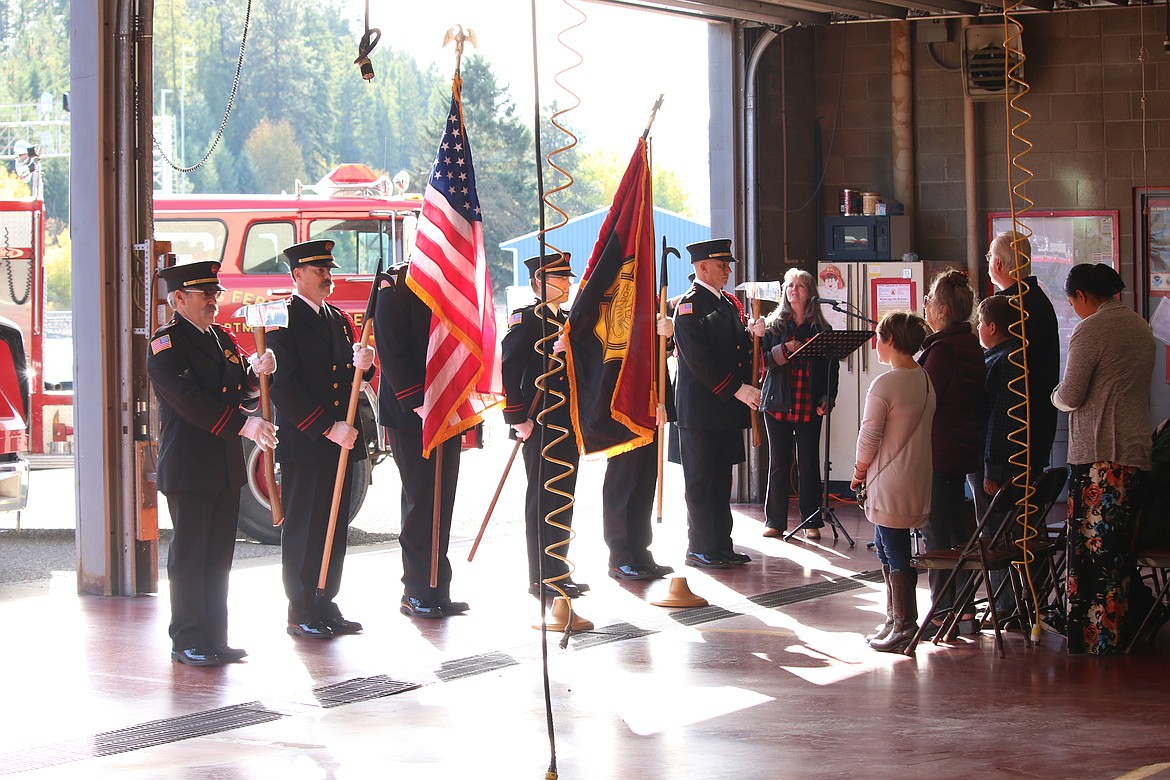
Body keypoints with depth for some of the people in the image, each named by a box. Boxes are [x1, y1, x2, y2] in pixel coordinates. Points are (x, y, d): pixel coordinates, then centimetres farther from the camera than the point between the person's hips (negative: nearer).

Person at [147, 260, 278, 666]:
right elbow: (191, 401, -20)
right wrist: (244, 425, -25)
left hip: (226, 466, 8)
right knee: (189, 553, -3)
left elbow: (237, 390, 16)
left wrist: (256, 372, -6)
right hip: (188, 468, -8)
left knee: (219, 554, 10)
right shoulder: (166, 344, -10)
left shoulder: (222, 338, 16)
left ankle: (214, 639, 16)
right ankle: (187, 643, 2)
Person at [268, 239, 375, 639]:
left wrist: (362, 364, -8)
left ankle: (325, 605, 18)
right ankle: (301, 614, 2)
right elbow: (284, 387, -14)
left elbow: (352, 378, 17)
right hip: (304, 444, -7)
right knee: (303, 530, -3)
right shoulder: (282, 322, -7)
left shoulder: (338, 320, 17)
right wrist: (328, 428, -19)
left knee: (335, 528, 10)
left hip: (340, 442, 7)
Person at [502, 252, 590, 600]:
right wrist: (518, 420, -20)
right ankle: (542, 578, 0)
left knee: (563, 501, 11)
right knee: (544, 500, -4)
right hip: (541, 426, -9)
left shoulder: (567, 322, 17)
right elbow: (507, 371, -18)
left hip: (567, 425, 9)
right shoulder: (526, 320, -10)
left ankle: (558, 572, 18)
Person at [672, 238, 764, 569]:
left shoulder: (729, 303, 17)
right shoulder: (689, 305, -10)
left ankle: (721, 545, 17)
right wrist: (737, 389, -19)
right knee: (701, 481, -2)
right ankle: (700, 548, 3)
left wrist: (751, 333, -2)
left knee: (721, 479, 12)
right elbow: (699, 360, -18)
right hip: (701, 408, -8)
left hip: (727, 407, 8)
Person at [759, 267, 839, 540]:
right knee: (778, 463, 4)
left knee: (809, 463, 1)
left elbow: (832, 367, 8)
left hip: (809, 406, 0)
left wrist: (828, 397, -4)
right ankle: (775, 521, 10)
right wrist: (785, 349, -17)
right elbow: (762, 359, -1)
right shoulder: (773, 325, 7)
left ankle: (811, 521, 8)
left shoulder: (821, 328, 7)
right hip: (778, 404, 0)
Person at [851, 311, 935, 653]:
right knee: (888, 550, 19)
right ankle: (895, 618, 25)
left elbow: (869, 437, -16)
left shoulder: (884, 385, -17)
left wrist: (859, 472, 3)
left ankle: (905, 626, 1)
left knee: (895, 555, -2)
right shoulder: (927, 381, 7)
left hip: (890, 487, -8)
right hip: (919, 482, 8)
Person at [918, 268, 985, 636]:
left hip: (939, 451, -9)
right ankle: (964, 611, 20)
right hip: (964, 450, 9)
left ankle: (944, 613, -2)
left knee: (936, 532, -4)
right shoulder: (971, 345, 10)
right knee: (959, 527, 15)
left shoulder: (943, 348, -18)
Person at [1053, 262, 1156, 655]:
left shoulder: (1090, 329, -12)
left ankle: (1087, 641, -4)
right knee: (1120, 550, 13)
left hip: (1098, 454, -8)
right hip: (1136, 452, 8)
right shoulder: (1140, 326, 14)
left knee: (1088, 550, -4)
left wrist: (1056, 395, 9)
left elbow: (1070, 397, -13)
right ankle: (1117, 640, 17)